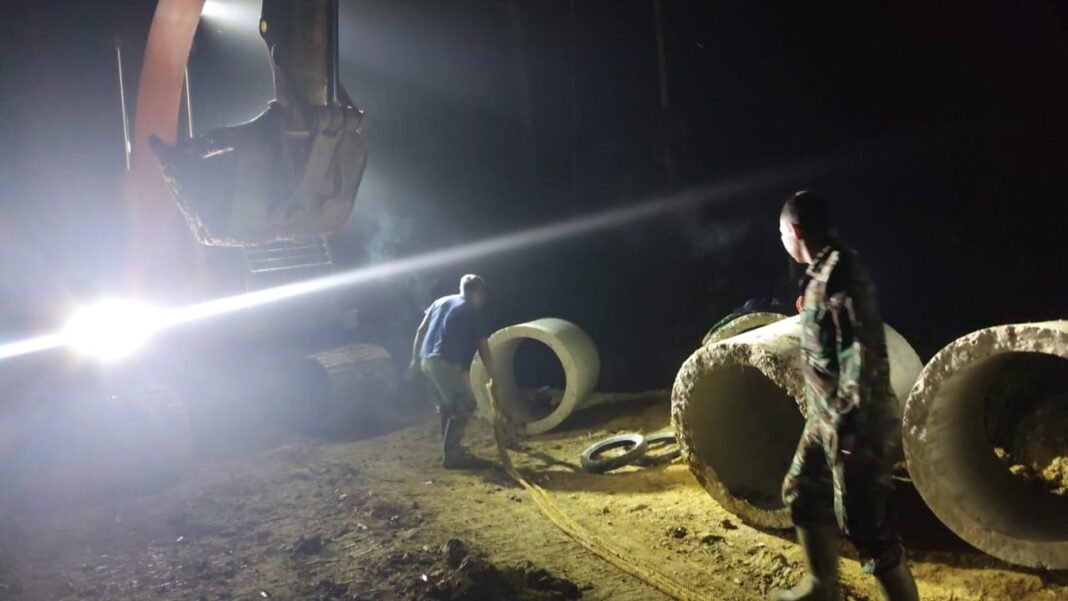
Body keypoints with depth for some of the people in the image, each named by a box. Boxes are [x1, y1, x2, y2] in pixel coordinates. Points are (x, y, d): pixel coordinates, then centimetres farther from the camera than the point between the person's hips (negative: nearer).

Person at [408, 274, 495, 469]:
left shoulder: (440, 301, 19)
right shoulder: (474, 313, 0)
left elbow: (421, 331, 17)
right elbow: (484, 351, 1)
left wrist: (415, 360, 22)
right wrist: (492, 377, 9)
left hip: (427, 361, 8)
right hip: (447, 364, -8)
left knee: (447, 406, 21)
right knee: (464, 407, 1)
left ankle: (451, 448, 30)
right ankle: (451, 455, 0)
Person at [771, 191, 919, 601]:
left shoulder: (840, 273, -19)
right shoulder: (821, 273, 11)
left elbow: (863, 354, -25)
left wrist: (847, 425, -25)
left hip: (851, 422, -11)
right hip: (825, 417, 11)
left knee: (864, 522, -3)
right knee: (802, 493, 21)